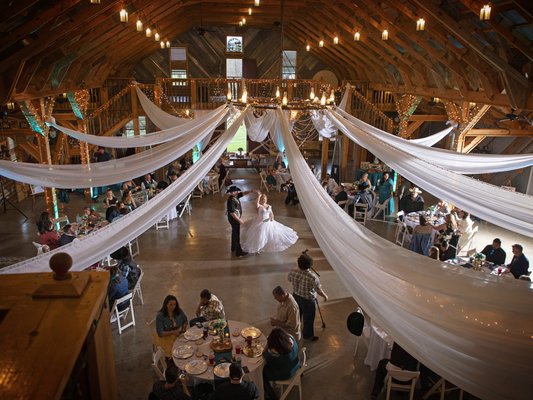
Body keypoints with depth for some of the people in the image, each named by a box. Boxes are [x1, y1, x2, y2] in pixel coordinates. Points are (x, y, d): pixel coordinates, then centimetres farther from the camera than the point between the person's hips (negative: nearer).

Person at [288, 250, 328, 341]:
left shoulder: (293, 272, -18)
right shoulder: (312, 277, -32)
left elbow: (289, 279, 4)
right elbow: (319, 290, -19)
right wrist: (325, 296, 0)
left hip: (296, 296, 5)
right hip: (308, 300, -5)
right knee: (308, 318, 18)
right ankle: (308, 336, 38)